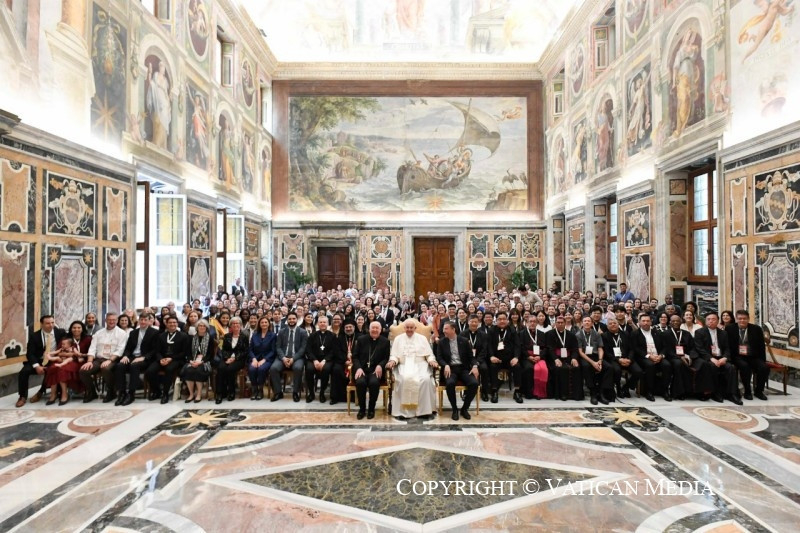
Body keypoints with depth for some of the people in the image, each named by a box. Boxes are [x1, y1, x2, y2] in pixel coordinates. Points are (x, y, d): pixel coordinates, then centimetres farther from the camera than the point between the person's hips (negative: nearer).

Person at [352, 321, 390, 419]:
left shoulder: (385, 341, 8)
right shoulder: (361, 339, 9)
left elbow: (387, 358, 6)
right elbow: (355, 356, 6)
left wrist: (380, 365, -15)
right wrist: (358, 368, -11)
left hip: (376, 370, 0)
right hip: (361, 368, 1)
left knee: (374, 382, -32)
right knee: (360, 382, -31)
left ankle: (371, 409, -7)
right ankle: (362, 408, -6)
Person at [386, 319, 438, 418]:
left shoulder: (422, 338, 13)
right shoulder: (398, 338, 13)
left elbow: (429, 354, 11)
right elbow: (394, 355, 8)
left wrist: (432, 361, -10)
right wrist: (392, 361, -14)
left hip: (420, 365, 0)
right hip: (404, 366, 0)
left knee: (426, 379, -31)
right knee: (403, 379, -33)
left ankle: (424, 409, -19)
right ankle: (403, 410, -23)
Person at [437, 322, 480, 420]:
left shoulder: (464, 341, 8)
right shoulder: (442, 341, 7)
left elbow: (471, 356, 8)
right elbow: (439, 357, 2)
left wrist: (474, 366, -11)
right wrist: (446, 365, -18)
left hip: (463, 368, 1)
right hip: (450, 369, -1)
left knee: (474, 383, -26)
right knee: (450, 383, -34)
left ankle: (465, 408, -4)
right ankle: (454, 409, -10)